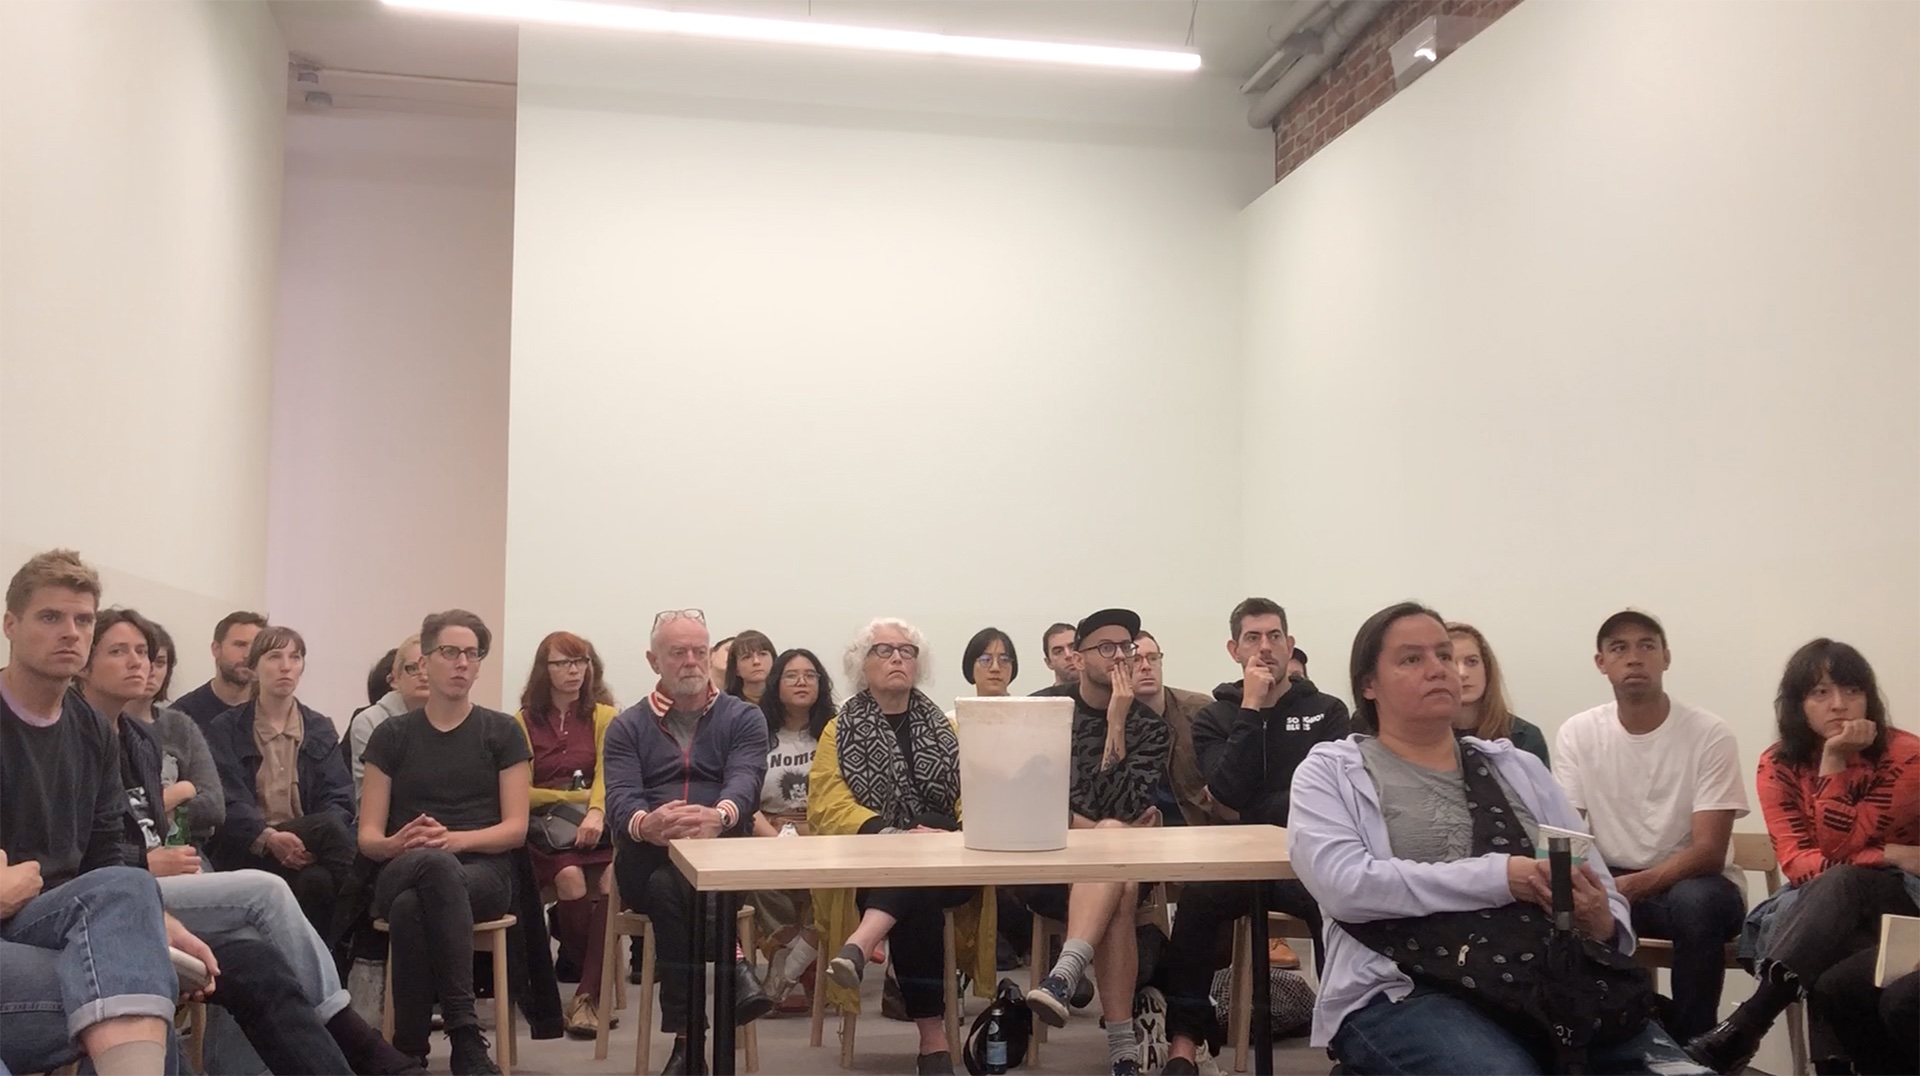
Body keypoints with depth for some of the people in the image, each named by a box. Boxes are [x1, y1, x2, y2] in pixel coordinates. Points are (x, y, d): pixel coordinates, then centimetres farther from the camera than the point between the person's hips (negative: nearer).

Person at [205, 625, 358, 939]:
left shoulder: (321, 728, 18)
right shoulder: (224, 730, 10)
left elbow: (339, 799, 6)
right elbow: (228, 802, -4)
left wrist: (314, 843, -17)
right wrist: (269, 837, -25)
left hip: (308, 845, 2)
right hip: (247, 851, -2)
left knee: (317, 881, -36)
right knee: (329, 826, -33)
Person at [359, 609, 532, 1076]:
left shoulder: (502, 732, 9)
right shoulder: (392, 735, 13)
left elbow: (516, 828, 2)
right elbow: (368, 836, 8)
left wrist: (455, 838, -17)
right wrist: (397, 844, -17)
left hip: (482, 870, -1)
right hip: (403, 871, 1)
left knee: (411, 907, -37)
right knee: (434, 864, -39)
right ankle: (465, 1037, -36)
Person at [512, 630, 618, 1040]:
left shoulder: (605, 716, 11)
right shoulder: (524, 722, 11)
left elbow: (607, 774, -6)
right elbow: (520, 794, 4)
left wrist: (596, 811, -26)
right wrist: (576, 797, -5)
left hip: (596, 825, 0)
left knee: (610, 880, -30)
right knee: (571, 878, -31)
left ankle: (588, 995, -23)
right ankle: (596, 985, -10)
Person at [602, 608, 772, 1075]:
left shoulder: (744, 718, 11)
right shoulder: (627, 726, 14)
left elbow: (744, 783, -11)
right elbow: (620, 798, -6)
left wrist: (719, 816, -38)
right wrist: (645, 824, -34)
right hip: (647, 862, 1)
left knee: (668, 886, -35)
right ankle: (733, 965, -35)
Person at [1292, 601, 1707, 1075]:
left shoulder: (1517, 767, 20)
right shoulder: (1330, 773, 7)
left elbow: (1600, 889, 17)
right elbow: (1345, 885, -12)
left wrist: (1603, 924, -9)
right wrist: (1501, 877, -16)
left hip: (1551, 983, 4)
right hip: (1406, 994, -4)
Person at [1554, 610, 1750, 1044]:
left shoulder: (1710, 734, -10)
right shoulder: (1577, 734, -2)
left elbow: (1709, 852, -16)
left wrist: (1631, 886, -33)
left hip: (1693, 882, -2)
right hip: (1610, 882, 2)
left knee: (1695, 901, -36)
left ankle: (1691, 1044, -19)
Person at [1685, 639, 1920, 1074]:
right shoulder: (1779, 764, -2)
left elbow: (1837, 848, -17)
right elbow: (1797, 863, -12)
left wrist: (1834, 761, -23)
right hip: (1818, 910, 2)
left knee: (1838, 884, -37)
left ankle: (1743, 1027, -47)